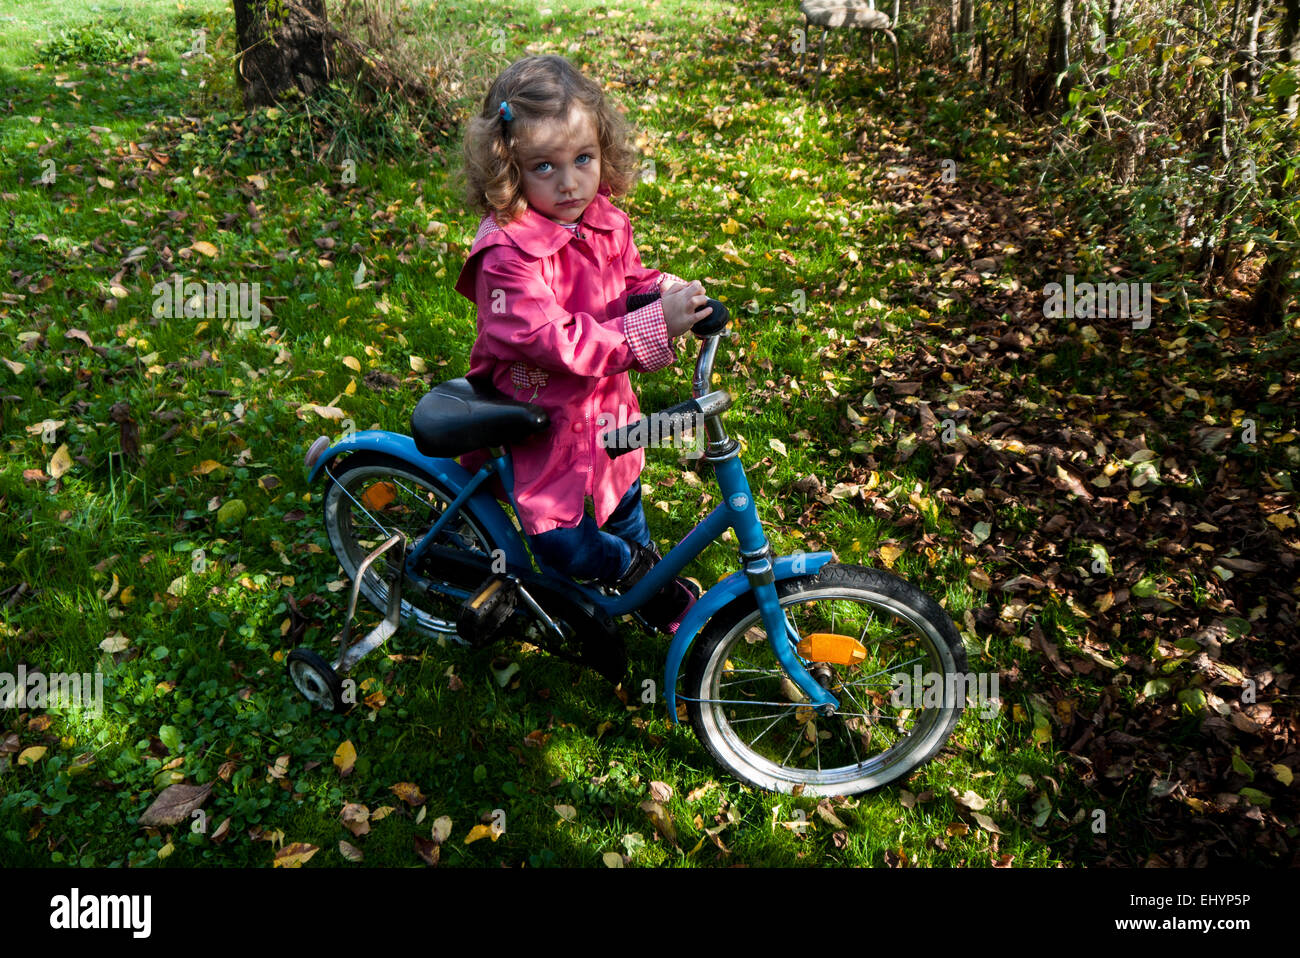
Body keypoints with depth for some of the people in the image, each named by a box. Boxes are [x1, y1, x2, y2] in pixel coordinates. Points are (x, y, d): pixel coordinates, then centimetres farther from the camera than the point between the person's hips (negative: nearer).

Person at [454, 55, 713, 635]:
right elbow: (555, 340, -35)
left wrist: (659, 288, -14)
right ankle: (643, 575, 22)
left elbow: (625, 279, 11)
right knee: (564, 543, -9)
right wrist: (651, 327, -40)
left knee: (622, 502, 27)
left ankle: (657, 595, 52)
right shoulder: (509, 254, -31)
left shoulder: (603, 220, -6)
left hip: (604, 399, 7)